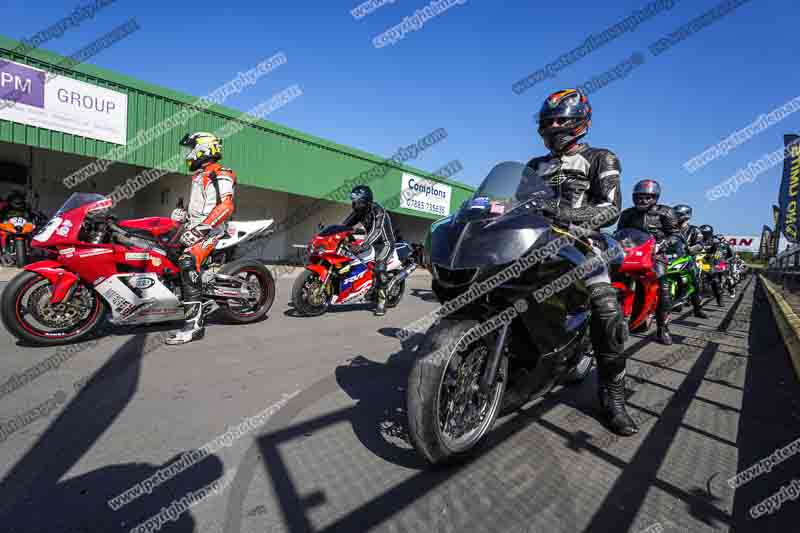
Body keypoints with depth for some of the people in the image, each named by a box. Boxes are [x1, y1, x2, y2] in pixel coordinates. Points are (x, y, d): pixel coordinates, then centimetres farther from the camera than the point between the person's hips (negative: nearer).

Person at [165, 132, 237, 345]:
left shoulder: (220, 175, -6)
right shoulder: (199, 176, 26)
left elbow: (226, 206, -23)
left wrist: (200, 227, -28)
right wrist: (184, 215, 13)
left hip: (210, 231, -11)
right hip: (196, 229, 11)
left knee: (188, 262, -30)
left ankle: (194, 323, -32)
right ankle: (205, 302, 16)